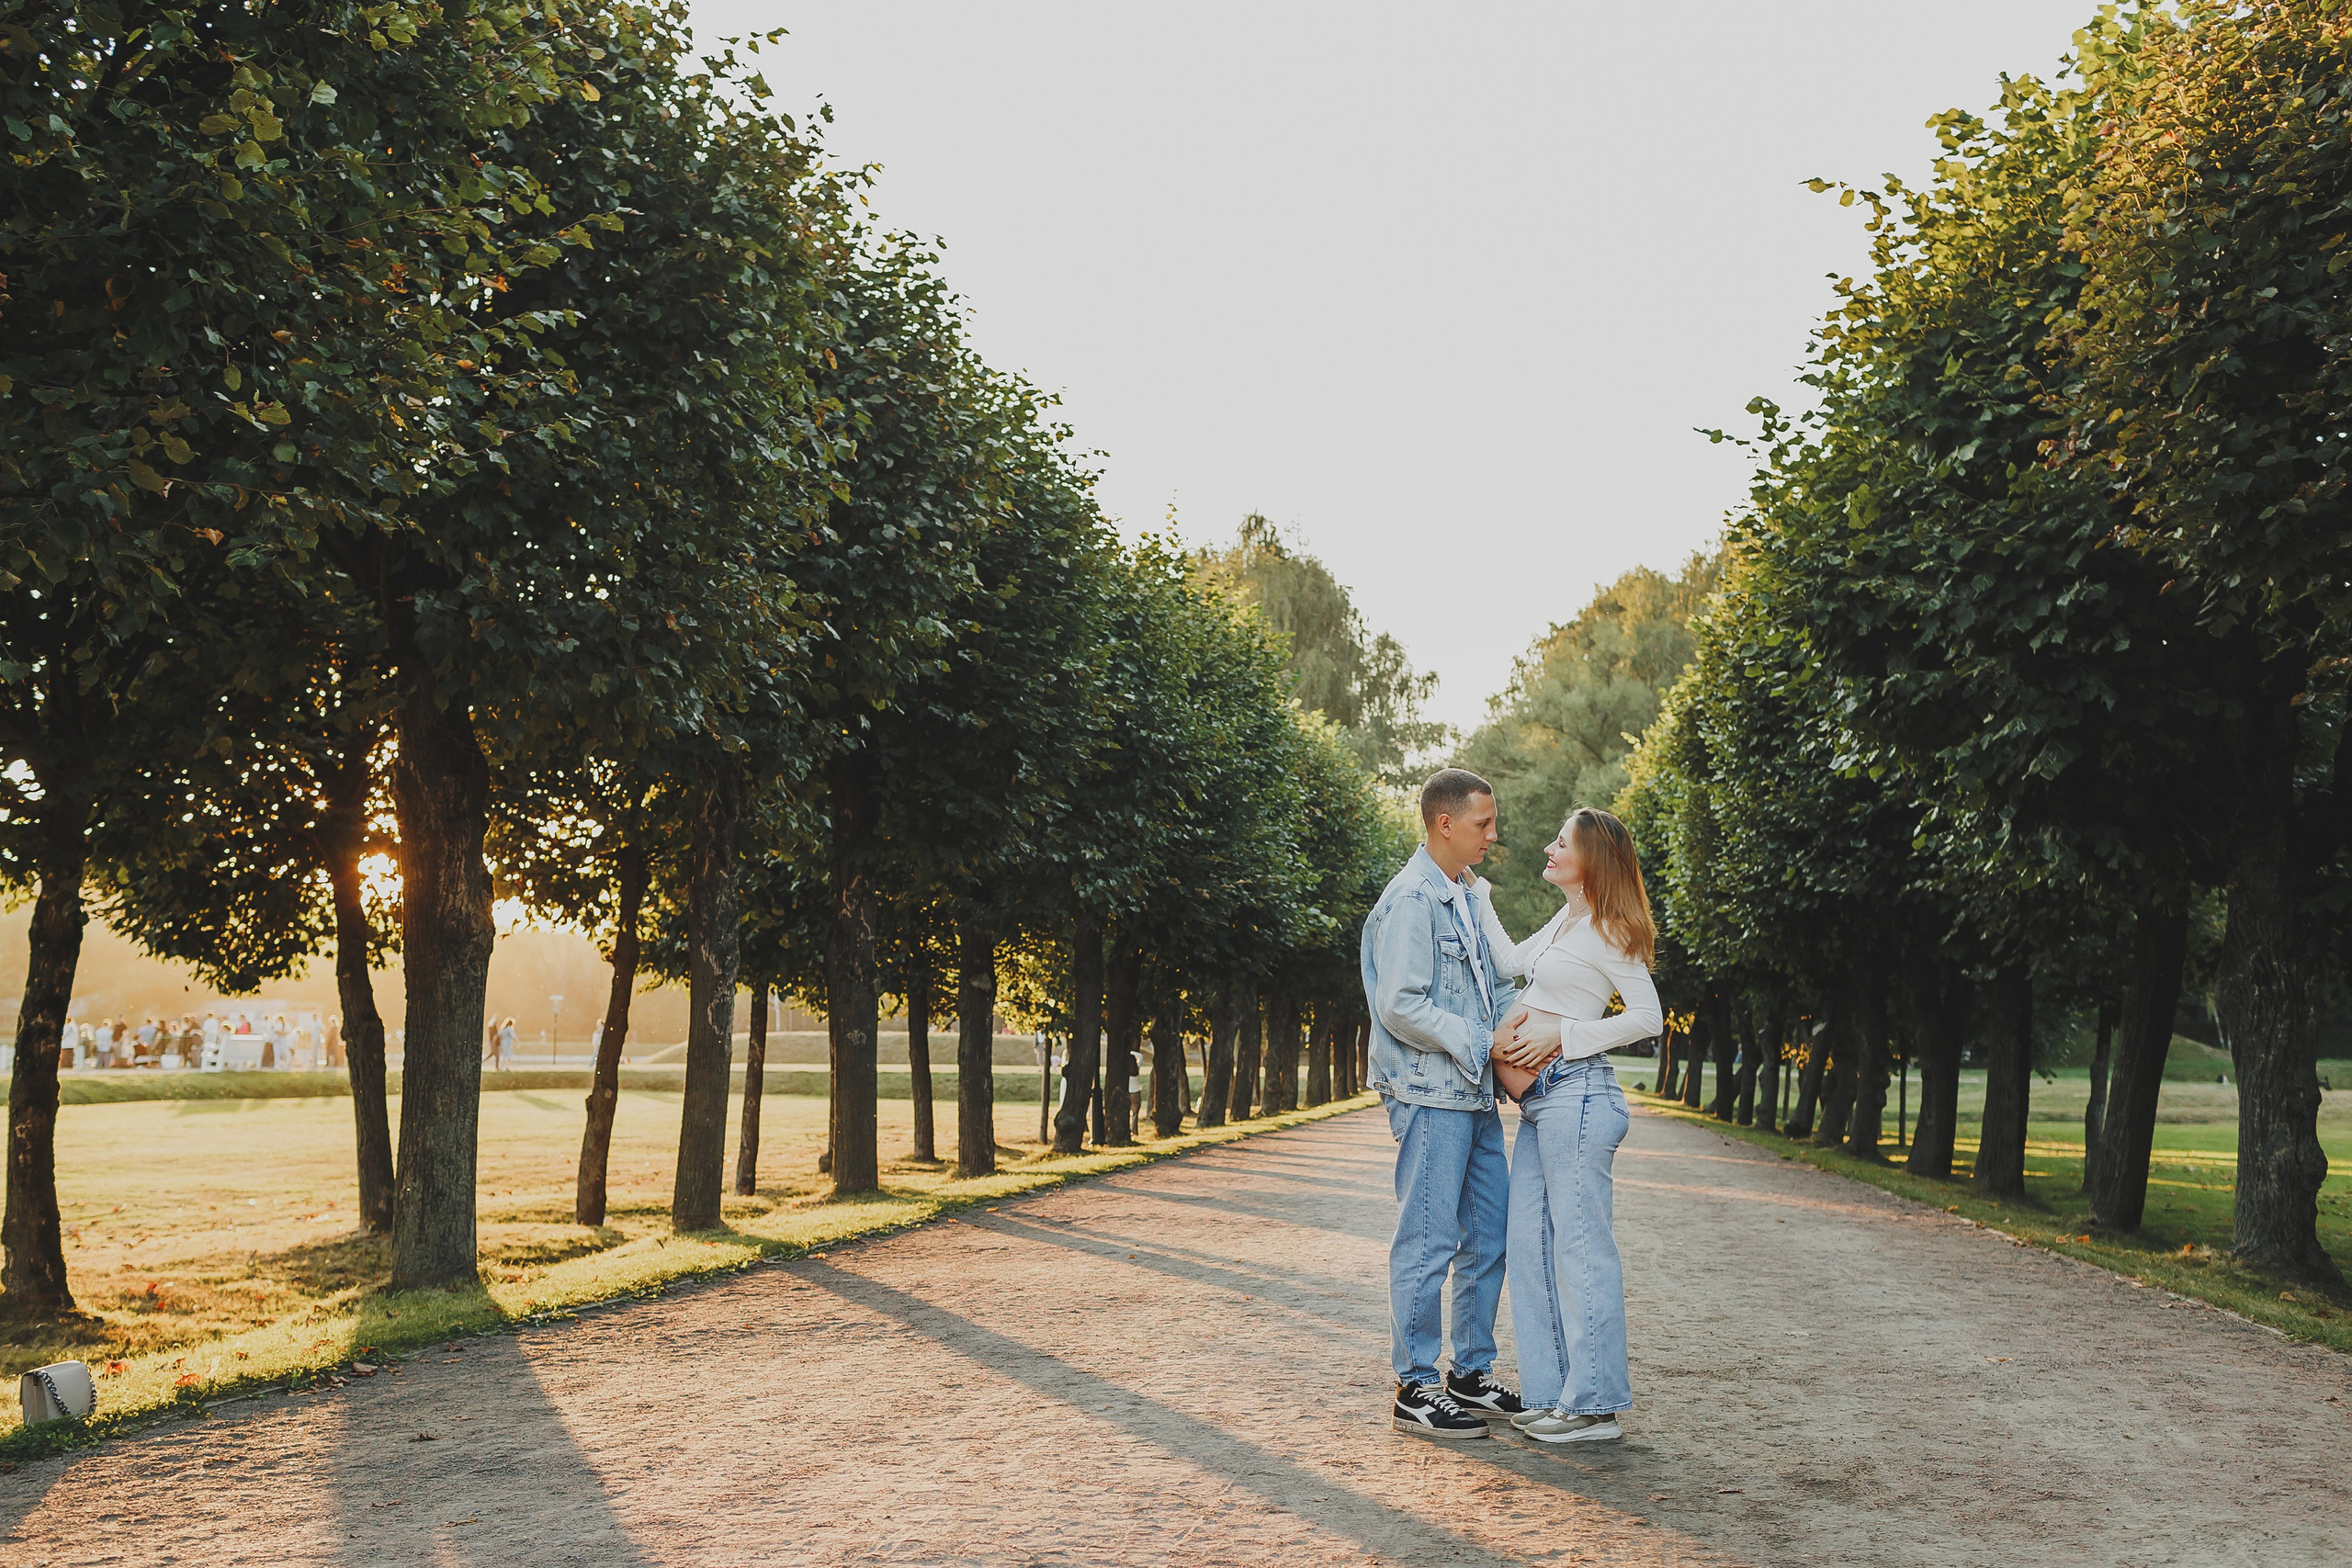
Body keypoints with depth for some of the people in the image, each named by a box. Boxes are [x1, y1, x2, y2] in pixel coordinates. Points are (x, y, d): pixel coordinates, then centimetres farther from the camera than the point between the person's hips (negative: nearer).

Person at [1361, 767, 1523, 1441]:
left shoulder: (1469, 896, 16)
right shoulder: (1411, 899, -13)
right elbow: (1401, 1006, -19)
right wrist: (1483, 1042, -18)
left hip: (1476, 1095, 9)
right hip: (1430, 1096, -9)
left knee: (1489, 1235, 13)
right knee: (1428, 1242, -4)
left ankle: (1471, 1375, 24)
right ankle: (1416, 1390, 5)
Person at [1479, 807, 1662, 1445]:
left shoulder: (1606, 932, -8)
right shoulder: (1565, 922, 17)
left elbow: (1648, 1017, -12)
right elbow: (1512, 961, 31)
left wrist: (1561, 1034, -14)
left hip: (1576, 1093, -9)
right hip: (1541, 1099, 9)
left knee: (1580, 1246, -6)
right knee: (1532, 1245, 8)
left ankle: (1595, 1405, 0)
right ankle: (1555, 1393, 14)